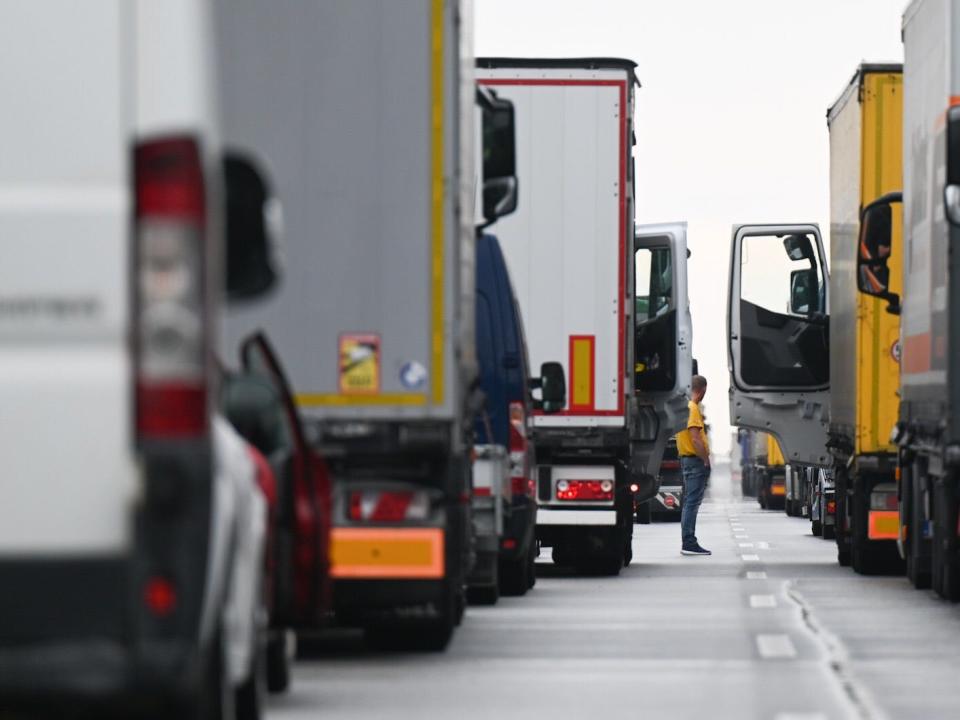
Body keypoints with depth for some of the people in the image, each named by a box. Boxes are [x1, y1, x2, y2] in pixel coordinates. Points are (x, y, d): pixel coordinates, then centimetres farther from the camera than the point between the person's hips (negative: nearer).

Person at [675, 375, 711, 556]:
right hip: (695, 460, -10)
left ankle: (688, 543, 16)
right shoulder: (693, 409, -15)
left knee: (689, 503, 12)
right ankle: (689, 544, -10)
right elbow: (695, 439, -21)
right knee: (692, 502, -9)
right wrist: (706, 460, -16)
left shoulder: (683, 406, 14)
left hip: (686, 459, 10)